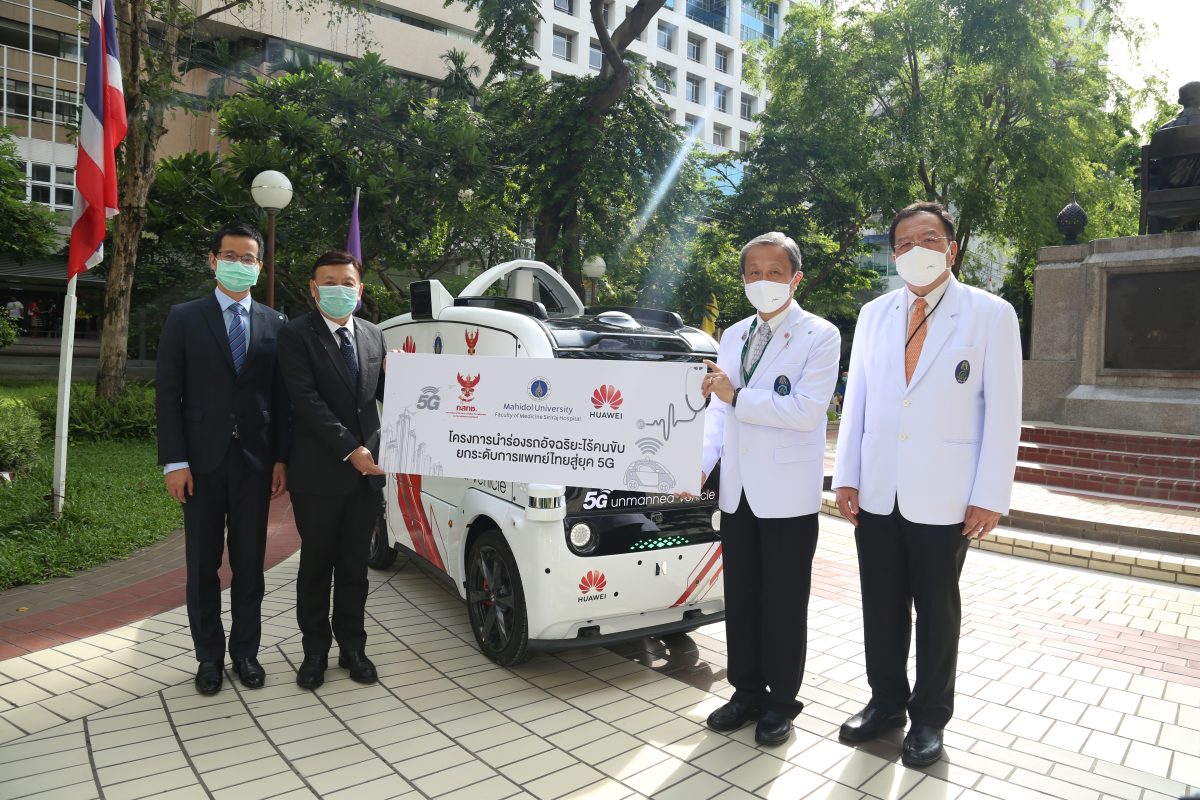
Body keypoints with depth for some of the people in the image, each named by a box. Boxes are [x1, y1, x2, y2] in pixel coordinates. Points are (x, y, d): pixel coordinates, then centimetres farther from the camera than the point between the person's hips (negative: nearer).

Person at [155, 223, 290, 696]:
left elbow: (281, 398, 6)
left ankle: (245, 652, 22)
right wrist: (174, 461, -9)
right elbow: (168, 394, -2)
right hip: (202, 460, -1)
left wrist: (281, 459, 0)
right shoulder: (184, 318, 2)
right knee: (203, 564, 8)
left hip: (255, 461, 1)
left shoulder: (274, 325, 7)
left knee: (250, 563, 9)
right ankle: (209, 656, 21)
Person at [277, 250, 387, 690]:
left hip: (366, 471, 4)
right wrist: (350, 449, -19)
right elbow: (307, 401, -15)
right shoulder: (297, 335, -7)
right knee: (316, 564, 10)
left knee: (355, 565, 13)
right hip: (318, 472, -4)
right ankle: (315, 650, 24)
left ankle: (352, 647, 26)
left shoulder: (372, 335, 10)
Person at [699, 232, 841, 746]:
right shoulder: (733, 337, 13)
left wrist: (738, 397, -18)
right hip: (738, 491, 6)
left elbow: (807, 410, -18)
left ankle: (781, 701, 23)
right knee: (740, 599, 13)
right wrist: (701, 462, -2)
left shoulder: (819, 336, -6)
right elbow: (718, 411, 12)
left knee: (783, 604, 6)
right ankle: (747, 692, 29)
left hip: (788, 495, -5)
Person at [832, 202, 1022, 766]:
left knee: (936, 609, 11)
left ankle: (929, 717, 28)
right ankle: (886, 701, 32)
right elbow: (856, 399, 7)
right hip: (876, 493, 3)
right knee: (881, 606, 13)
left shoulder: (991, 315, -4)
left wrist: (989, 497, -9)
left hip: (942, 497, -3)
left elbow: (1003, 412, -6)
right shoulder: (874, 314, 8)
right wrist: (846, 477, 3)